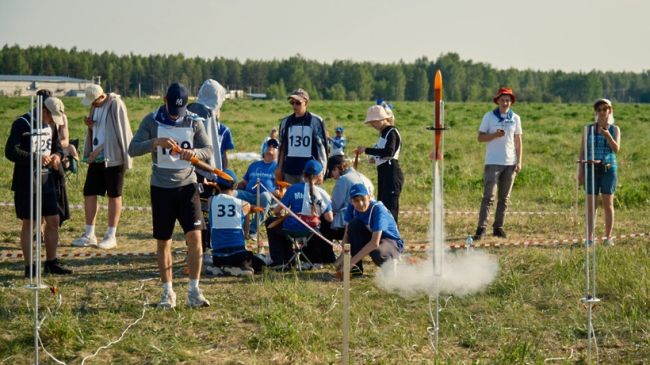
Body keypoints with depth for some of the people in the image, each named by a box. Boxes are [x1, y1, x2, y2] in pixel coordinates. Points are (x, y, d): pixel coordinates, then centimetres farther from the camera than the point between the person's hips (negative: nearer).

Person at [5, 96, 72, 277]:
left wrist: (57, 155, -1)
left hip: (47, 181, 7)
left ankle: (51, 262, 21)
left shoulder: (51, 125, 9)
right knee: (29, 224, 0)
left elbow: (57, 145, 23)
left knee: (53, 221, 8)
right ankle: (29, 267, 7)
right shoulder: (22, 124, -13)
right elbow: (10, 151, -19)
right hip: (26, 183, -7)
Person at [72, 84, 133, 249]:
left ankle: (111, 236, 7)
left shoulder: (115, 105, -13)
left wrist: (99, 150, -14)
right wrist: (90, 125, -3)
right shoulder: (96, 107, 11)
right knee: (89, 193, 7)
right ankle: (89, 235, 15)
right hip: (97, 158, 8)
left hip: (112, 158, -8)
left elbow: (120, 132, -15)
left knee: (114, 195, 1)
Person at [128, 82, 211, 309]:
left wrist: (194, 152, -23)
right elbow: (132, 149, -9)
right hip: (161, 188, 0)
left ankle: (194, 291, -2)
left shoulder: (194, 122, 1)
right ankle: (167, 292, 15)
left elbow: (208, 150, 0)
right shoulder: (151, 121, -2)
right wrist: (156, 142, -26)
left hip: (187, 185, 0)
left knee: (195, 236, -10)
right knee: (163, 242, 5)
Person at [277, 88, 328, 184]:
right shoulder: (286, 122, 11)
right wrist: (279, 170, 12)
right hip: (289, 171, 4)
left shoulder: (316, 121, -2)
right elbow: (282, 148, 16)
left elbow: (322, 146, -1)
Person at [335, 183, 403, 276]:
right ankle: (357, 268, -13)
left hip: (392, 241, -5)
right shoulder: (352, 207, -14)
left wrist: (352, 261, -39)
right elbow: (347, 234, -11)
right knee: (354, 224, -23)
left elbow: (375, 243, -35)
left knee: (378, 254, -40)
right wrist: (343, 257, -29)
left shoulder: (378, 209, -30)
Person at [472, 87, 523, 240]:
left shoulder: (515, 118, 9)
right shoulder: (489, 116, 1)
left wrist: (519, 162, 3)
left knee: (504, 198, 6)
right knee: (489, 196, -11)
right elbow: (480, 137, 0)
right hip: (493, 163, -3)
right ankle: (481, 228, -12)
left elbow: (518, 142, 12)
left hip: (510, 163, 3)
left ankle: (498, 227, 12)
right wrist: (495, 135, -18)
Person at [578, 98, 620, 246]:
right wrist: (580, 171, -1)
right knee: (591, 204, -1)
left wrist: (607, 135, -23)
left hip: (609, 169, 0)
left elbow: (616, 149, -8)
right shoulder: (588, 129, 5)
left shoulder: (614, 129, 5)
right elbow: (582, 151, 5)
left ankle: (608, 237, 7)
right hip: (592, 169, 0)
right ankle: (590, 237, 1)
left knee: (608, 204, 1)